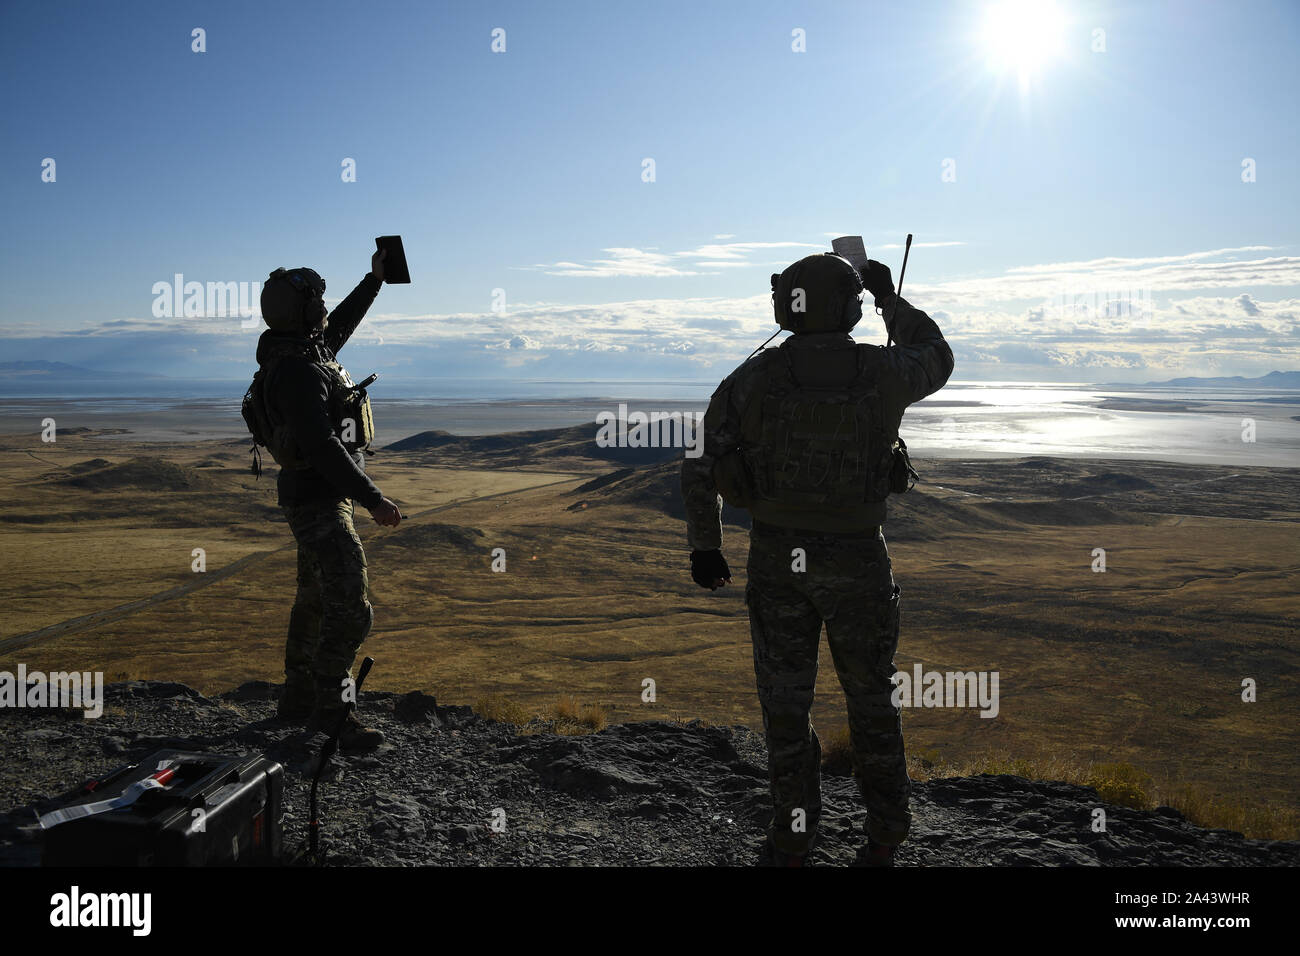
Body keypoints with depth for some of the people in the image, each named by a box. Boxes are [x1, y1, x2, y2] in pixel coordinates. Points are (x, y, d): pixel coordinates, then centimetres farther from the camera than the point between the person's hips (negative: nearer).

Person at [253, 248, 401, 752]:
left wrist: (374, 280, 29)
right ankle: (331, 711, 1)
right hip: (320, 505, -11)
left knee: (316, 601, 19)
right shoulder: (297, 370, -23)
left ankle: (298, 700, 31)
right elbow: (322, 446, -29)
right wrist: (373, 499, -29)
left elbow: (338, 328, 30)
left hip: (319, 498, 11)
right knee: (349, 611, -9)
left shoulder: (302, 352, 8)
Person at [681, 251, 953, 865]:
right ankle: (886, 831, 30)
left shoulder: (752, 378, -8)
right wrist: (889, 297, 25)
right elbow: (935, 361, 15)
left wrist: (704, 547, 3)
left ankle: (793, 839, 23)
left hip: (777, 558, 0)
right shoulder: (882, 372, -9)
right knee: (868, 690, 17)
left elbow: (705, 464, -7)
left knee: (785, 698, 13)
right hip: (856, 560, 0)